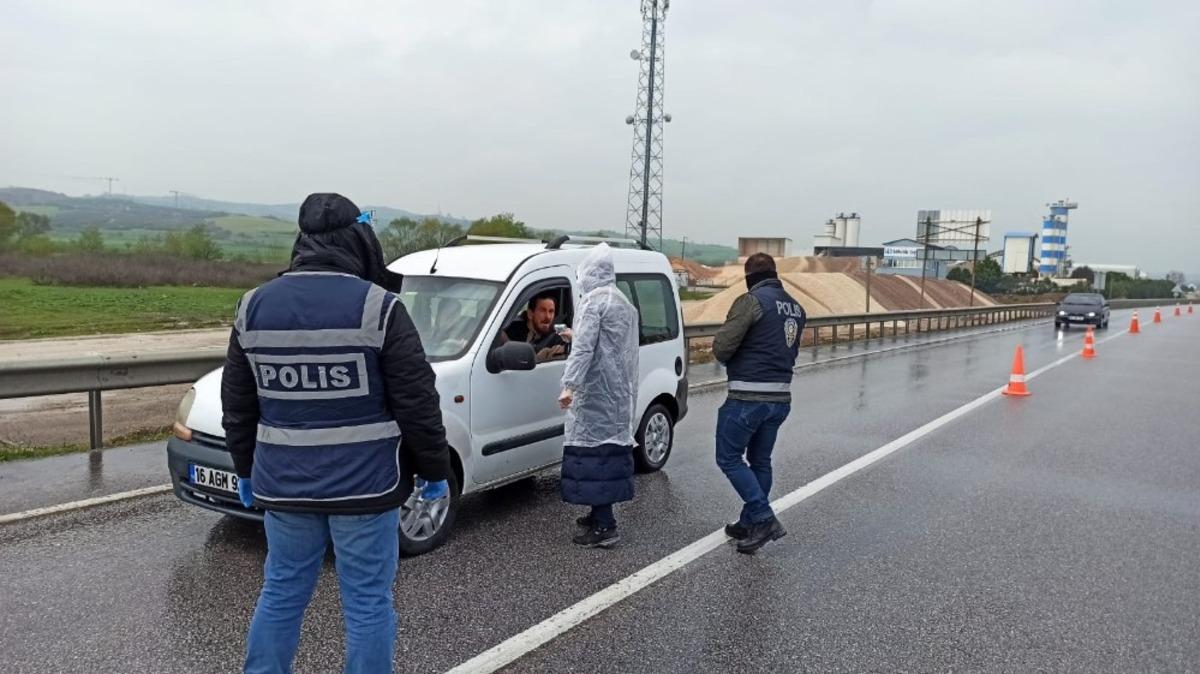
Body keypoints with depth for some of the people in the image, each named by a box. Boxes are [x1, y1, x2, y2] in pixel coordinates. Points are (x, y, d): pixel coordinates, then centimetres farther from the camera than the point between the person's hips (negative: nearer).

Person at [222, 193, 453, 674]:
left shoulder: (254, 307, 3)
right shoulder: (378, 307, -12)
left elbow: (237, 407, 10)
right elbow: (418, 404, -11)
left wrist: (245, 470, 23)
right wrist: (436, 472, 1)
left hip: (284, 484, 5)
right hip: (364, 484, -4)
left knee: (281, 594, 19)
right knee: (367, 601, 7)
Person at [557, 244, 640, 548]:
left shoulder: (594, 300, -11)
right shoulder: (624, 303, 17)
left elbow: (584, 346, -21)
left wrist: (570, 384, -27)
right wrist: (573, 336, 39)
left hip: (595, 395, -9)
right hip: (620, 393, 10)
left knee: (594, 451, -9)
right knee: (611, 445, 14)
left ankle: (605, 526, -11)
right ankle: (601, 514, 23)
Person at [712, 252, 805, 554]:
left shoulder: (751, 301, -13)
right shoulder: (796, 308, 12)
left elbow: (721, 347, -16)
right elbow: (791, 350, 15)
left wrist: (731, 362, 5)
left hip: (748, 397, -8)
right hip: (781, 396, 8)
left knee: (729, 458, 4)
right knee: (760, 460, 17)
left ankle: (764, 519, -3)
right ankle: (751, 523, 26)